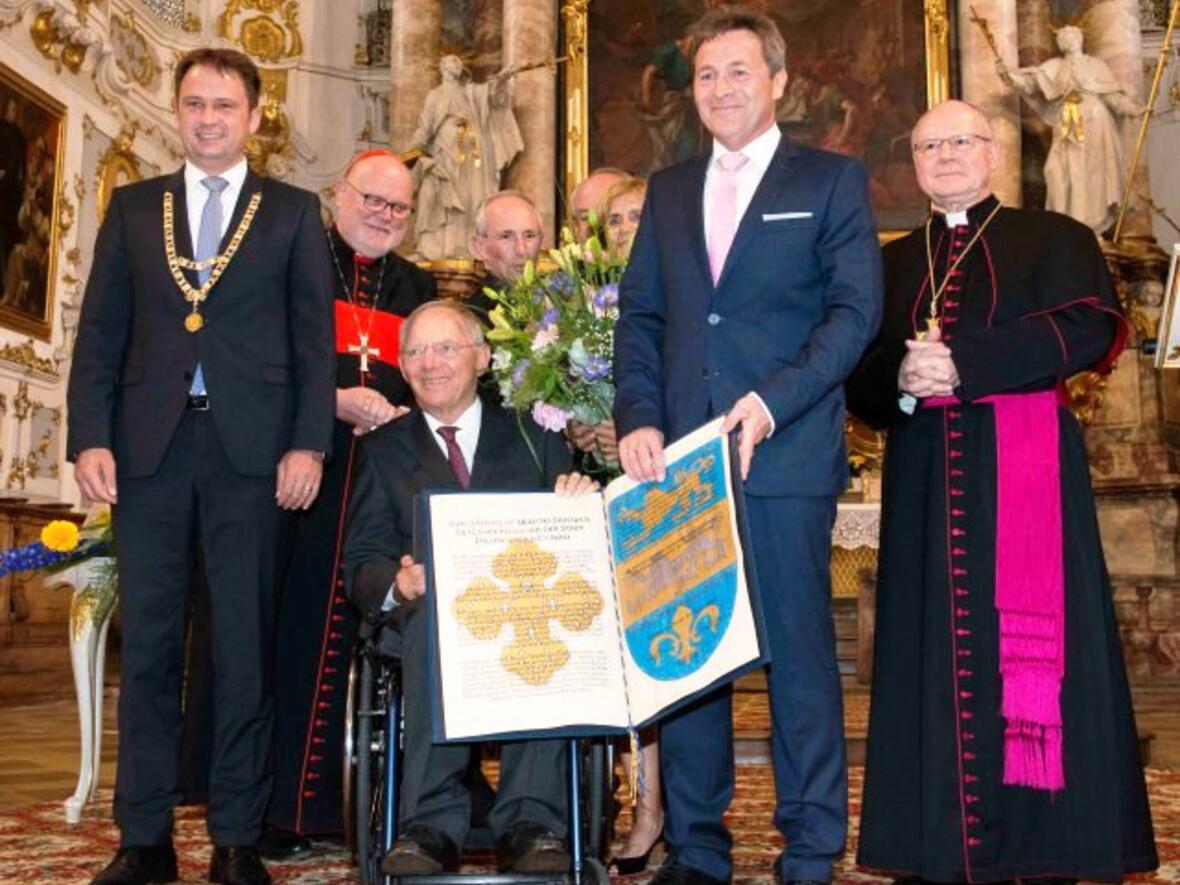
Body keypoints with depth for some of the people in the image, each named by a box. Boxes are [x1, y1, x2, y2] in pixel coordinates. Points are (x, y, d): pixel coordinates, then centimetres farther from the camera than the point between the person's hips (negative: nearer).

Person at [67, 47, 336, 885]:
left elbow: (314, 336, 3)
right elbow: (100, 331, 10)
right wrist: (90, 437, -1)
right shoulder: (133, 208, 15)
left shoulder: (294, 212, 10)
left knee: (246, 647, 2)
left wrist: (308, 443, -7)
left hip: (251, 448, -2)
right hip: (150, 446, 2)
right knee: (148, 644, 5)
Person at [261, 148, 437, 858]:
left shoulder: (419, 287, 22)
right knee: (300, 631, -4)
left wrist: (402, 415, -3)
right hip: (306, 473, -3)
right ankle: (289, 807, 3)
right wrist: (334, 401, -13)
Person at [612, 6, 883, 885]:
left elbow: (856, 311, -4)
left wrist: (773, 400, -17)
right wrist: (638, 418, -3)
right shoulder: (668, 191, 18)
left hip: (786, 456, -4)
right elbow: (639, 316, 13)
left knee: (799, 652, 1)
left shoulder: (833, 180, 6)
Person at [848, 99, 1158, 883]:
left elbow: (1087, 331, -9)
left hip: (1025, 472, -3)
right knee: (933, 655, 2)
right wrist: (902, 379, -12)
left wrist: (963, 364, -16)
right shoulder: (893, 265, 18)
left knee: (1031, 655, -5)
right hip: (924, 483, 3)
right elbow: (860, 381, 11)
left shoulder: (1053, 239, 9)